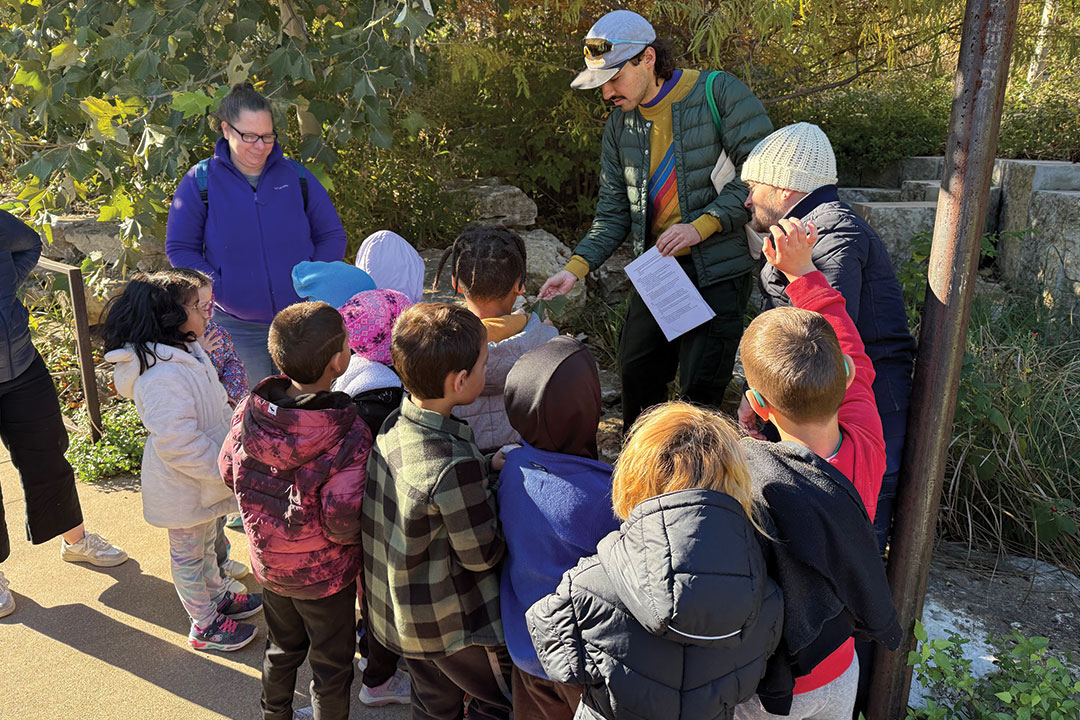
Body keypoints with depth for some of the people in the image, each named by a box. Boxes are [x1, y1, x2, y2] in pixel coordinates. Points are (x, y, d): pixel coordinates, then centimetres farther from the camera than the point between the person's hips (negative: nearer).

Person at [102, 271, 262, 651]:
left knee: (207, 542, 28)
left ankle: (217, 596, 48)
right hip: (183, 487, -9)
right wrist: (228, 472, -25)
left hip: (206, 477, 10)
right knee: (189, 554, 12)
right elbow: (179, 444, -33)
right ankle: (205, 624, 29)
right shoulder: (162, 377, -33)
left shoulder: (188, 350, 0)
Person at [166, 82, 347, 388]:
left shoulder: (295, 175, 3)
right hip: (237, 327, -1)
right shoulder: (200, 181, -2)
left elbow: (332, 236, 7)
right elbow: (180, 248, 1)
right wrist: (220, 291, -11)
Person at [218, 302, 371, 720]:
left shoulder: (250, 411, -15)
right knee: (331, 666, 18)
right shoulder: (349, 435, -33)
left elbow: (228, 470, 1)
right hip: (324, 575, -6)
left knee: (282, 649, 31)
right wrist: (357, 533, -9)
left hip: (268, 563, 6)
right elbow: (343, 522, -30)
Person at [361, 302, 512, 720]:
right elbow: (482, 555, -22)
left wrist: (487, 467, -5)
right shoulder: (455, 464, -35)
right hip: (450, 625, -8)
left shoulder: (392, 426, -11)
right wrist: (501, 490, -10)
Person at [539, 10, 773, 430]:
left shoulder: (719, 92, -9)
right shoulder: (620, 124, 9)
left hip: (717, 269, -6)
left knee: (699, 388, -7)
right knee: (635, 375, 11)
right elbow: (613, 214, 9)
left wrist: (700, 226, -22)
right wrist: (576, 268, -6)